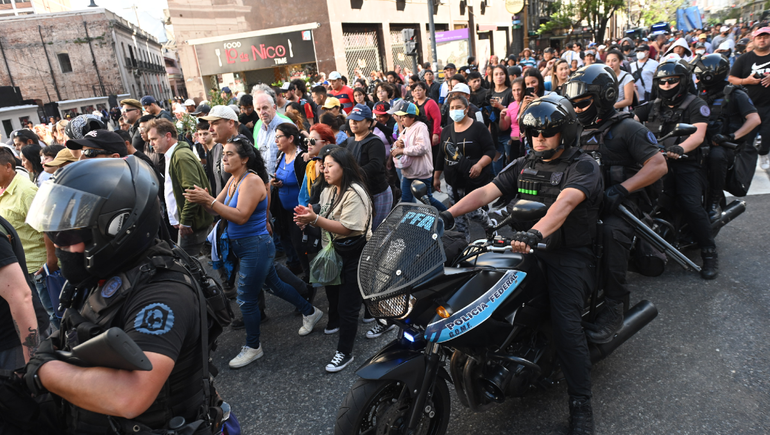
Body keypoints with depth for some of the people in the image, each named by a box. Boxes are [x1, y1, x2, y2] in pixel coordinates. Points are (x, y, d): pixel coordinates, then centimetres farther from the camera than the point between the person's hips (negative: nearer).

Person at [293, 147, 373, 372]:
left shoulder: (355, 193, -19)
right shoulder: (328, 191, 11)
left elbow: (347, 228, -26)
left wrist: (315, 219, -30)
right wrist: (308, 217, -7)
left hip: (353, 255, -9)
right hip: (332, 253, 9)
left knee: (347, 305, -1)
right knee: (333, 295, 24)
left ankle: (345, 352, 11)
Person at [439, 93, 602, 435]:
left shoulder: (583, 166, -5)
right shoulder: (523, 165, 15)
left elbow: (565, 201, -26)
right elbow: (487, 191, 2)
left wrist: (536, 232, -46)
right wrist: (448, 214, -14)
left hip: (569, 254, -5)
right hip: (528, 249, 5)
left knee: (565, 324, -22)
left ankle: (581, 405, -3)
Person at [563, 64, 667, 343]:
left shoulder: (627, 128, 0)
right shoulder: (577, 132, 20)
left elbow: (658, 165, -7)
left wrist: (620, 189, -21)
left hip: (619, 205, -6)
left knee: (611, 231, -37)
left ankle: (613, 307, -30)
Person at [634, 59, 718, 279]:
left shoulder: (696, 104, 4)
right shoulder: (654, 106, 20)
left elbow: (698, 134, -11)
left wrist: (680, 148, -32)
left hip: (685, 162, -4)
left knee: (692, 206, -20)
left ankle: (709, 254, -6)